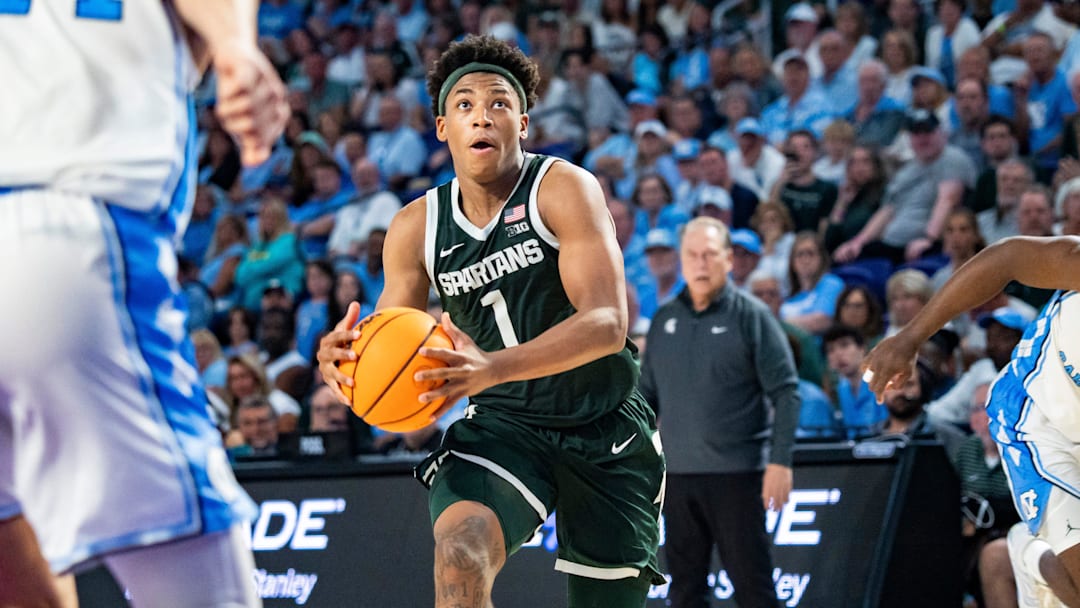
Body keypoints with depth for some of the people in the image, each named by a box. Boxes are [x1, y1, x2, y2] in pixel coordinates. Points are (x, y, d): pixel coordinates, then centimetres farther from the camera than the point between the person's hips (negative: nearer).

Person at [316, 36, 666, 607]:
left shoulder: (564, 189, -15)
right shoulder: (416, 227, -1)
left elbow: (606, 323, -27)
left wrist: (493, 367, -43)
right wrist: (341, 357, -24)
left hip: (604, 429, -2)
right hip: (503, 426, 2)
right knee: (461, 550, -29)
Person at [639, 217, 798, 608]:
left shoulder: (750, 316, -4)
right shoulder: (664, 320, 11)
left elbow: (786, 392, -6)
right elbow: (647, 395, 18)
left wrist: (780, 460, -14)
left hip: (736, 473, -5)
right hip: (677, 473, 5)